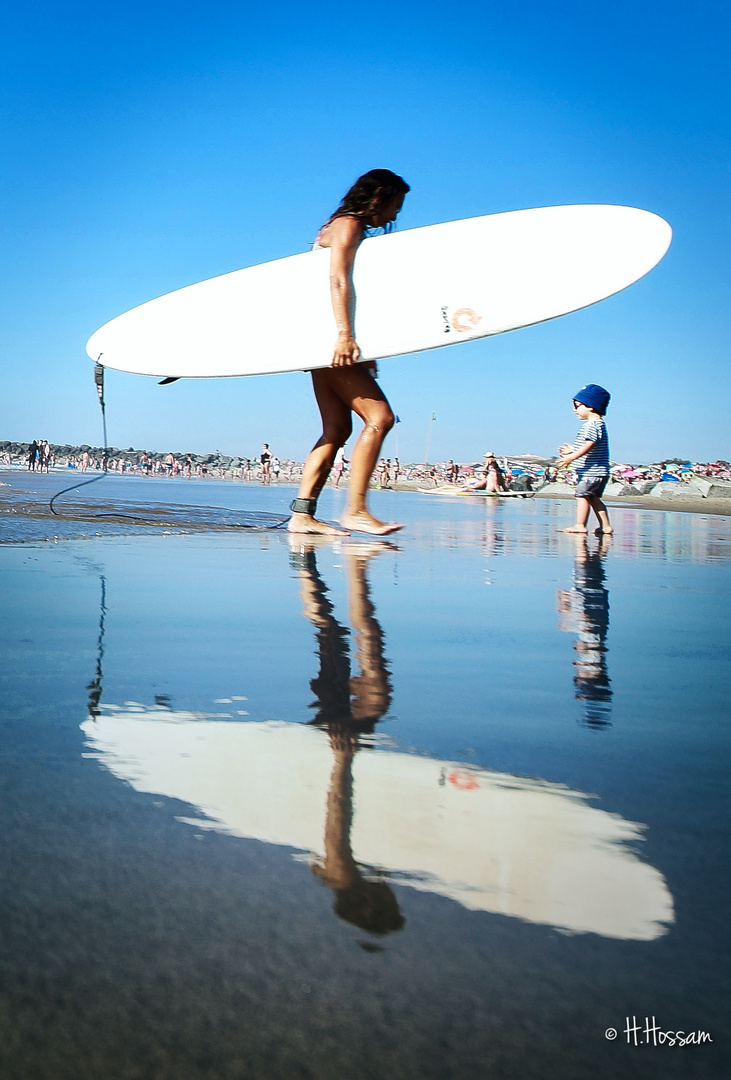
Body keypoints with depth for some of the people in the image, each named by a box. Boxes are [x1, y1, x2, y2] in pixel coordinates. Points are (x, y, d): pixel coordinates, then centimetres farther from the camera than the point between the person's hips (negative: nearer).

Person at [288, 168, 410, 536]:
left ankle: (302, 514, -1)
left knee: (337, 429, 3)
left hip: (326, 343, 10)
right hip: (330, 340, -10)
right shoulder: (347, 224, -4)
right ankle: (355, 510, -17)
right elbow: (338, 280, -18)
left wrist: (356, 345, 18)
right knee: (379, 415, -15)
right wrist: (345, 334, -29)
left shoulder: (354, 230, 24)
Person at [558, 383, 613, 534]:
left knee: (582, 494, -10)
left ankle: (580, 525, -12)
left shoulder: (593, 424, -14)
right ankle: (605, 526, 13)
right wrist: (573, 450, 28)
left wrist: (572, 457, -30)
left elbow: (589, 445, -26)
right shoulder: (597, 423, 19)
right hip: (598, 472, 10)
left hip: (591, 471, -10)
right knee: (593, 498, 13)